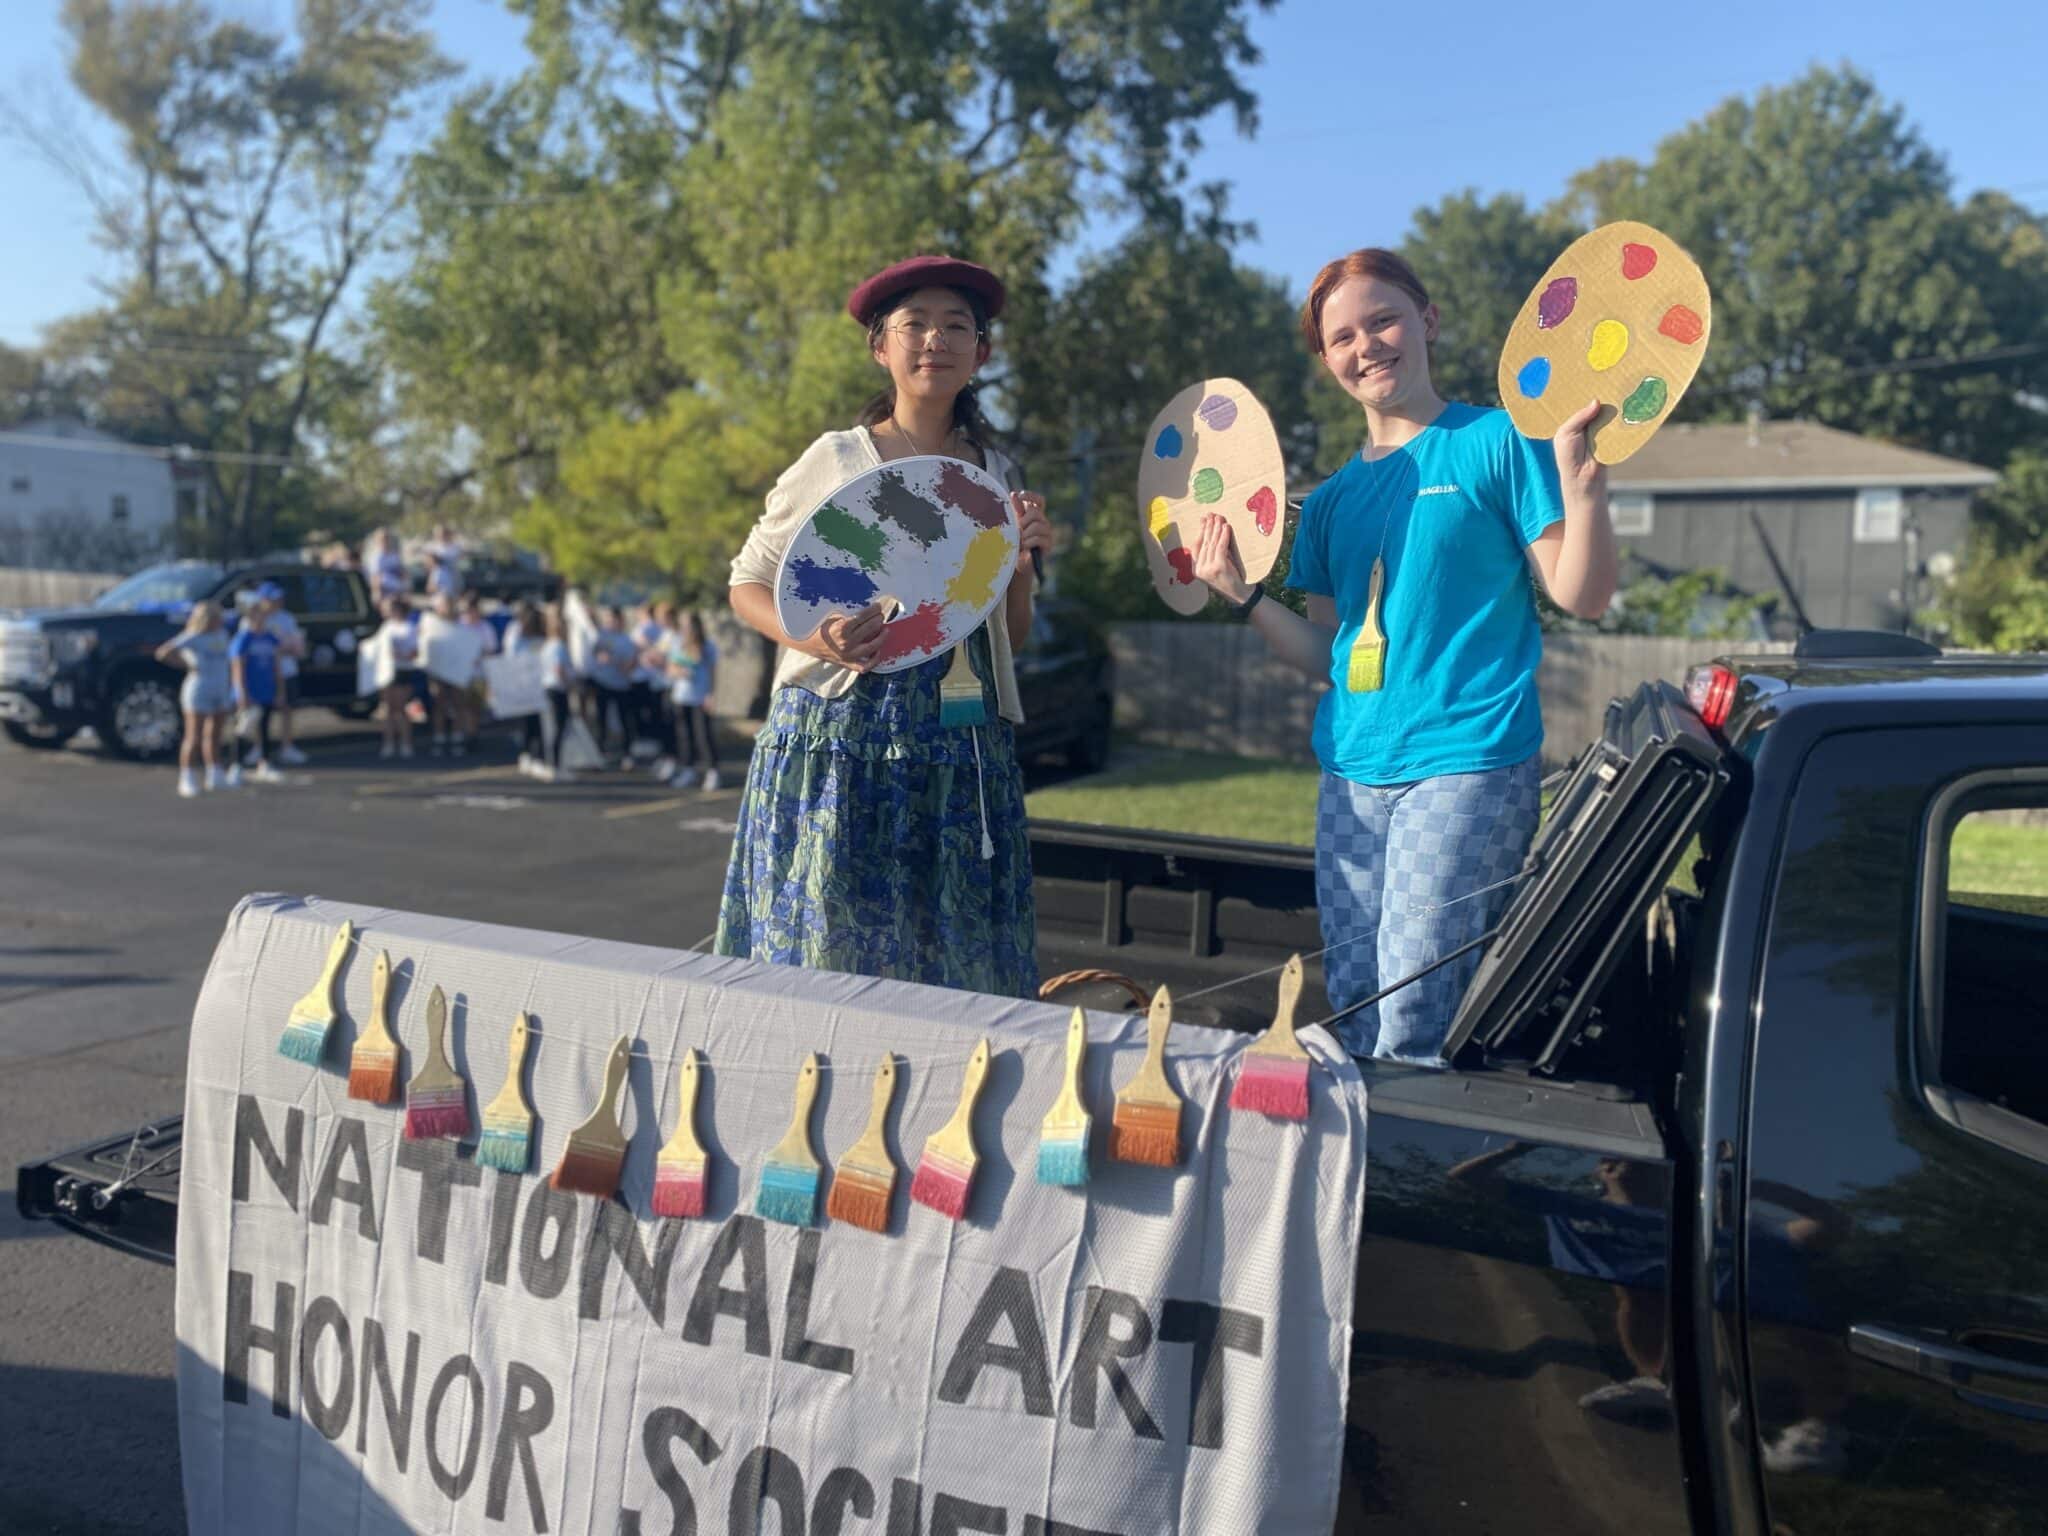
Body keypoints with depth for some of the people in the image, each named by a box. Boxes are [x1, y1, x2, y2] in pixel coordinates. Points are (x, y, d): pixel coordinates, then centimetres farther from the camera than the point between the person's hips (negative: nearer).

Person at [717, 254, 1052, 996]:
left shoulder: (997, 476, 11)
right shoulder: (835, 460, 1)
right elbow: (748, 583, 6)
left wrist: (1023, 558, -1)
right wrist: (813, 637, -13)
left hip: (964, 756, 3)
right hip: (838, 737, -3)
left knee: (957, 959, 3)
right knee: (826, 941, -2)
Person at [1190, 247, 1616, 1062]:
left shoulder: (1496, 443, 1)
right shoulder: (1332, 499, 17)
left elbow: (1581, 595, -5)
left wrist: (1578, 474, -19)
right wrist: (1242, 595, 3)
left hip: (1468, 764, -6)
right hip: (1351, 774, 6)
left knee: (1412, 1033, -10)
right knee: (1355, 1029, 9)